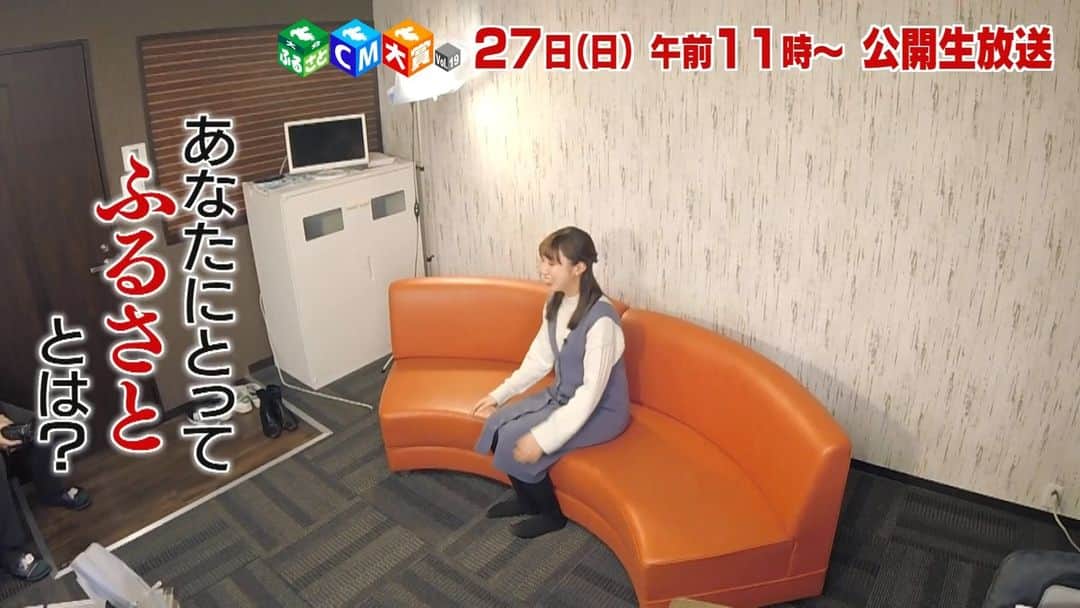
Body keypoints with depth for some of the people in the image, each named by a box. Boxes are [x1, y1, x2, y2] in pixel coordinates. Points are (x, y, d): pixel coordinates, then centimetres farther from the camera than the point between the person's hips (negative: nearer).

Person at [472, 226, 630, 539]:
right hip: (562, 396, 8)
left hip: (599, 410, -8)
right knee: (497, 425, -6)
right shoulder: (557, 304, -3)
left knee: (517, 442, -17)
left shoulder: (601, 320, -30)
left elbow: (591, 392, -29)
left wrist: (543, 438, -29)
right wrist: (499, 394, 3)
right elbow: (540, 359, 8)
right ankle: (526, 498, 18)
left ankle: (551, 514, 9)